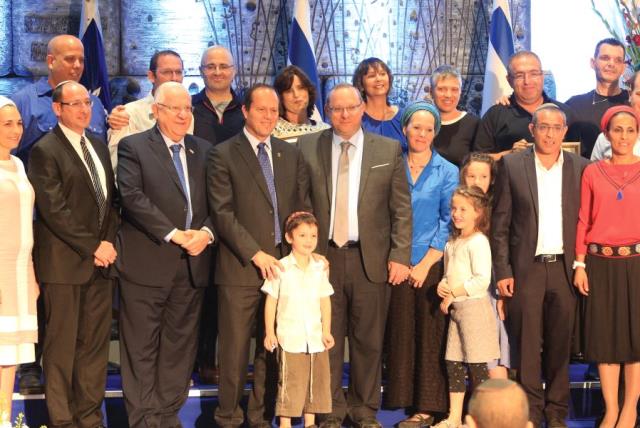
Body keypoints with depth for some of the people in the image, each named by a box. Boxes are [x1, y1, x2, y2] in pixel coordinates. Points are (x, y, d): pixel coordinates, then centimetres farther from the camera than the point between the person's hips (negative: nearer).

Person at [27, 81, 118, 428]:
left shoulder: (99, 146, 15)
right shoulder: (45, 151, -6)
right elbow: (54, 210, -13)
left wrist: (107, 242, 0)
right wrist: (92, 247, -13)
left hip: (100, 259, 6)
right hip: (64, 264, -6)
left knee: (96, 344, 8)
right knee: (62, 347, 1)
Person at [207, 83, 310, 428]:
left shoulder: (291, 154, 13)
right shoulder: (223, 155, -2)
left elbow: (302, 207, 13)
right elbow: (222, 213, -8)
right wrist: (256, 254, -14)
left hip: (284, 264, 4)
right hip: (240, 267, -4)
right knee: (235, 349, 2)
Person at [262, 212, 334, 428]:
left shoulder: (319, 268, 7)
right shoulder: (281, 268, -4)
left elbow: (325, 302, 9)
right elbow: (271, 302, -2)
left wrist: (327, 331, 4)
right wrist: (269, 332, -5)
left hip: (315, 337, 4)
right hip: (290, 336, -4)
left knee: (316, 379, 9)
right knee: (290, 381, -3)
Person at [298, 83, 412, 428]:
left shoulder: (389, 149, 4)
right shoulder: (307, 147, 4)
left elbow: (401, 208, 3)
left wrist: (400, 255, -3)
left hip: (371, 258, 0)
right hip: (323, 256, 0)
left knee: (368, 339, 7)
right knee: (327, 338, 6)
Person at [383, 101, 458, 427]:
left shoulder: (447, 173, 3)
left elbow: (449, 222, -1)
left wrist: (425, 263, -8)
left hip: (432, 264, -2)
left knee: (430, 335, 1)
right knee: (400, 333, 4)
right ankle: (405, 400, 13)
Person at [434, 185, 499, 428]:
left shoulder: (478, 241, -12)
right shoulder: (452, 243, 14)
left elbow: (482, 280, -20)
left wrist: (452, 293, -16)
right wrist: (442, 286, 2)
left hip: (474, 306, -9)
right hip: (456, 308, 9)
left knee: (476, 365, -4)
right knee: (452, 364, 10)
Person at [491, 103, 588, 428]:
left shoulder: (580, 168, 6)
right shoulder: (511, 166, 2)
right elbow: (500, 223, 1)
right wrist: (502, 271, -4)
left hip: (565, 269, 1)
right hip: (526, 268, -1)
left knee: (560, 346, 8)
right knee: (527, 345, 2)